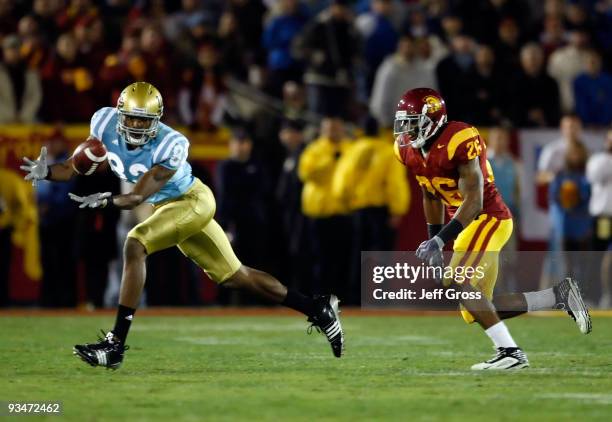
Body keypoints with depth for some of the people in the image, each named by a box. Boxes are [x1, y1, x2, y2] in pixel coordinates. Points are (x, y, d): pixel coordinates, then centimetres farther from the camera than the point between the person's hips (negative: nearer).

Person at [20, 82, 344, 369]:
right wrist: (46, 173, -27)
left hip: (192, 202, -7)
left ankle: (115, 345, -25)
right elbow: (75, 168, -7)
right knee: (235, 277, 13)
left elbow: (137, 197, -32)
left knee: (134, 246, -26)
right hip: (169, 207, 7)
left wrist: (107, 201, -50)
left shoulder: (170, 145, -29)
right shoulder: (105, 123, -13)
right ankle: (317, 309, 25)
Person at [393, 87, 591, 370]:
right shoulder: (409, 150, 3)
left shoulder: (459, 142, -23)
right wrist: (433, 245, 18)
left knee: (456, 283, -25)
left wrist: (439, 241, -29)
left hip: (489, 218, -9)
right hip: (466, 225, 9)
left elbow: (473, 201, -24)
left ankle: (510, 352, -21)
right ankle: (559, 296, 14)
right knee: (475, 310, 5)